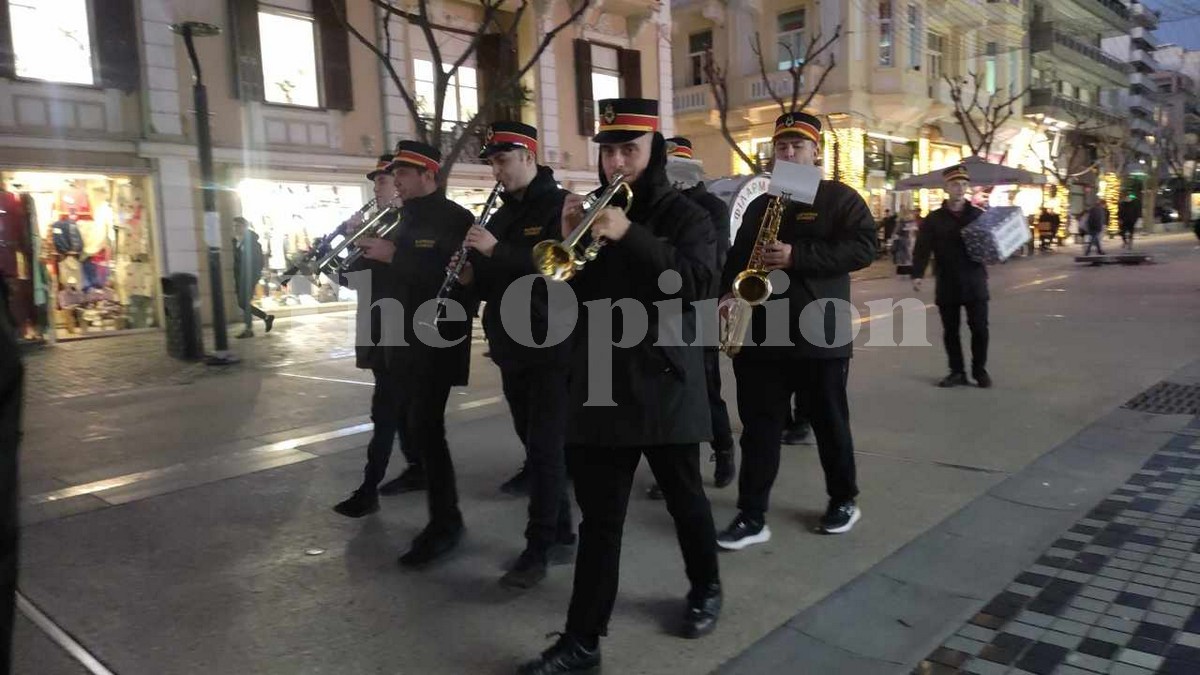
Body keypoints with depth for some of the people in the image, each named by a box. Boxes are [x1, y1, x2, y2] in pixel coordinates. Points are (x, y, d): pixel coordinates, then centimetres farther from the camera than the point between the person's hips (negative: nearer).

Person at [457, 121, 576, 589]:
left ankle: (538, 549, 2)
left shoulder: (559, 206, -7)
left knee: (545, 448, -5)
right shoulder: (500, 216, 15)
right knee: (537, 445, 12)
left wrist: (497, 251, -23)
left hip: (553, 347, -7)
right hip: (512, 349, 8)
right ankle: (562, 532, 25)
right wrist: (472, 276, -3)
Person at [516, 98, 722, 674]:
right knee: (598, 517, 4)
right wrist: (568, 242, -9)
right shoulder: (592, 211, 12)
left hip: (664, 384, -3)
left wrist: (629, 236, -25)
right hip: (598, 385, 3)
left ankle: (706, 589, 38)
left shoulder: (683, 215, -1)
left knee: (685, 499, 14)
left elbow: (696, 284, -18)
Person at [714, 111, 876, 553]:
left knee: (829, 423, 10)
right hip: (760, 334, 4)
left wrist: (797, 256, -21)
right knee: (758, 427, 3)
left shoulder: (840, 198, 0)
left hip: (819, 335, -4)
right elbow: (738, 256, 20)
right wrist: (729, 293, -1)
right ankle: (752, 516, 8)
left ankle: (844, 500, 30)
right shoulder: (760, 205, 17)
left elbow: (864, 248, -13)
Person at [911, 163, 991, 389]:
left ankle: (980, 370, 18)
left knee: (979, 328, 2)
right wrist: (917, 274, -17)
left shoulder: (979, 215, 6)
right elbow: (922, 248, -5)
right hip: (947, 284, 0)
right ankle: (957, 372, 20)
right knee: (950, 331, 7)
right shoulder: (934, 219, 2)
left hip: (974, 283, 0)